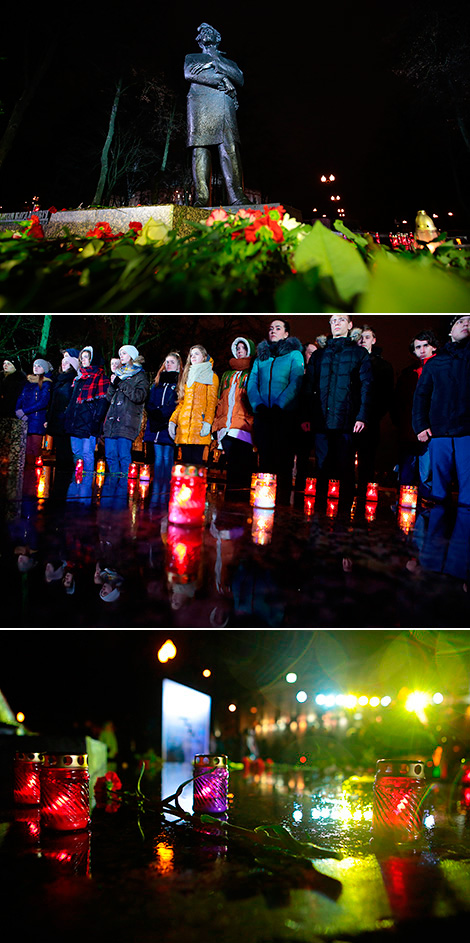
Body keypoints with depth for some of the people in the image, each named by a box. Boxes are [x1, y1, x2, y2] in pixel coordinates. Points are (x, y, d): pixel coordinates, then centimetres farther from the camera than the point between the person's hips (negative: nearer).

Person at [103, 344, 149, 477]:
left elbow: (140, 396, -11)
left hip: (127, 421, -6)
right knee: (110, 455, 2)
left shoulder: (140, 375, 5)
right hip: (112, 420, 6)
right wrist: (112, 385, 2)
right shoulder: (119, 373, 24)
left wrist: (121, 383, -10)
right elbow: (109, 398, 21)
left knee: (124, 455, -11)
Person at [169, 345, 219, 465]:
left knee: (196, 460, -12)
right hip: (184, 425, 6)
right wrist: (172, 420, 9)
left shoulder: (211, 376, 8)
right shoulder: (187, 376, 26)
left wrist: (207, 422, -16)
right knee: (185, 460, 0)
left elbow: (212, 402, -3)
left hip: (199, 424, -6)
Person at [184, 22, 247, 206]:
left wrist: (215, 61, 2)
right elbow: (189, 74, 7)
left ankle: (236, 196, -29)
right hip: (200, 104, 0)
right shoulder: (192, 58, 30)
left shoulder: (227, 61, 32)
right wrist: (221, 80, 1)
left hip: (224, 104, 0)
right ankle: (201, 196, -24)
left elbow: (239, 78, 12)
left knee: (229, 148, -17)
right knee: (200, 147, -15)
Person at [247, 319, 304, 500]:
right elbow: (252, 383, 9)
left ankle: (284, 500, -2)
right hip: (263, 415, 3)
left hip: (285, 414, -3)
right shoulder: (261, 356, 18)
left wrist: (279, 406, -16)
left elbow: (296, 383, -6)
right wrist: (258, 404, -9)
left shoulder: (294, 354, 6)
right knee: (265, 458, 2)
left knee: (283, 460, -4)